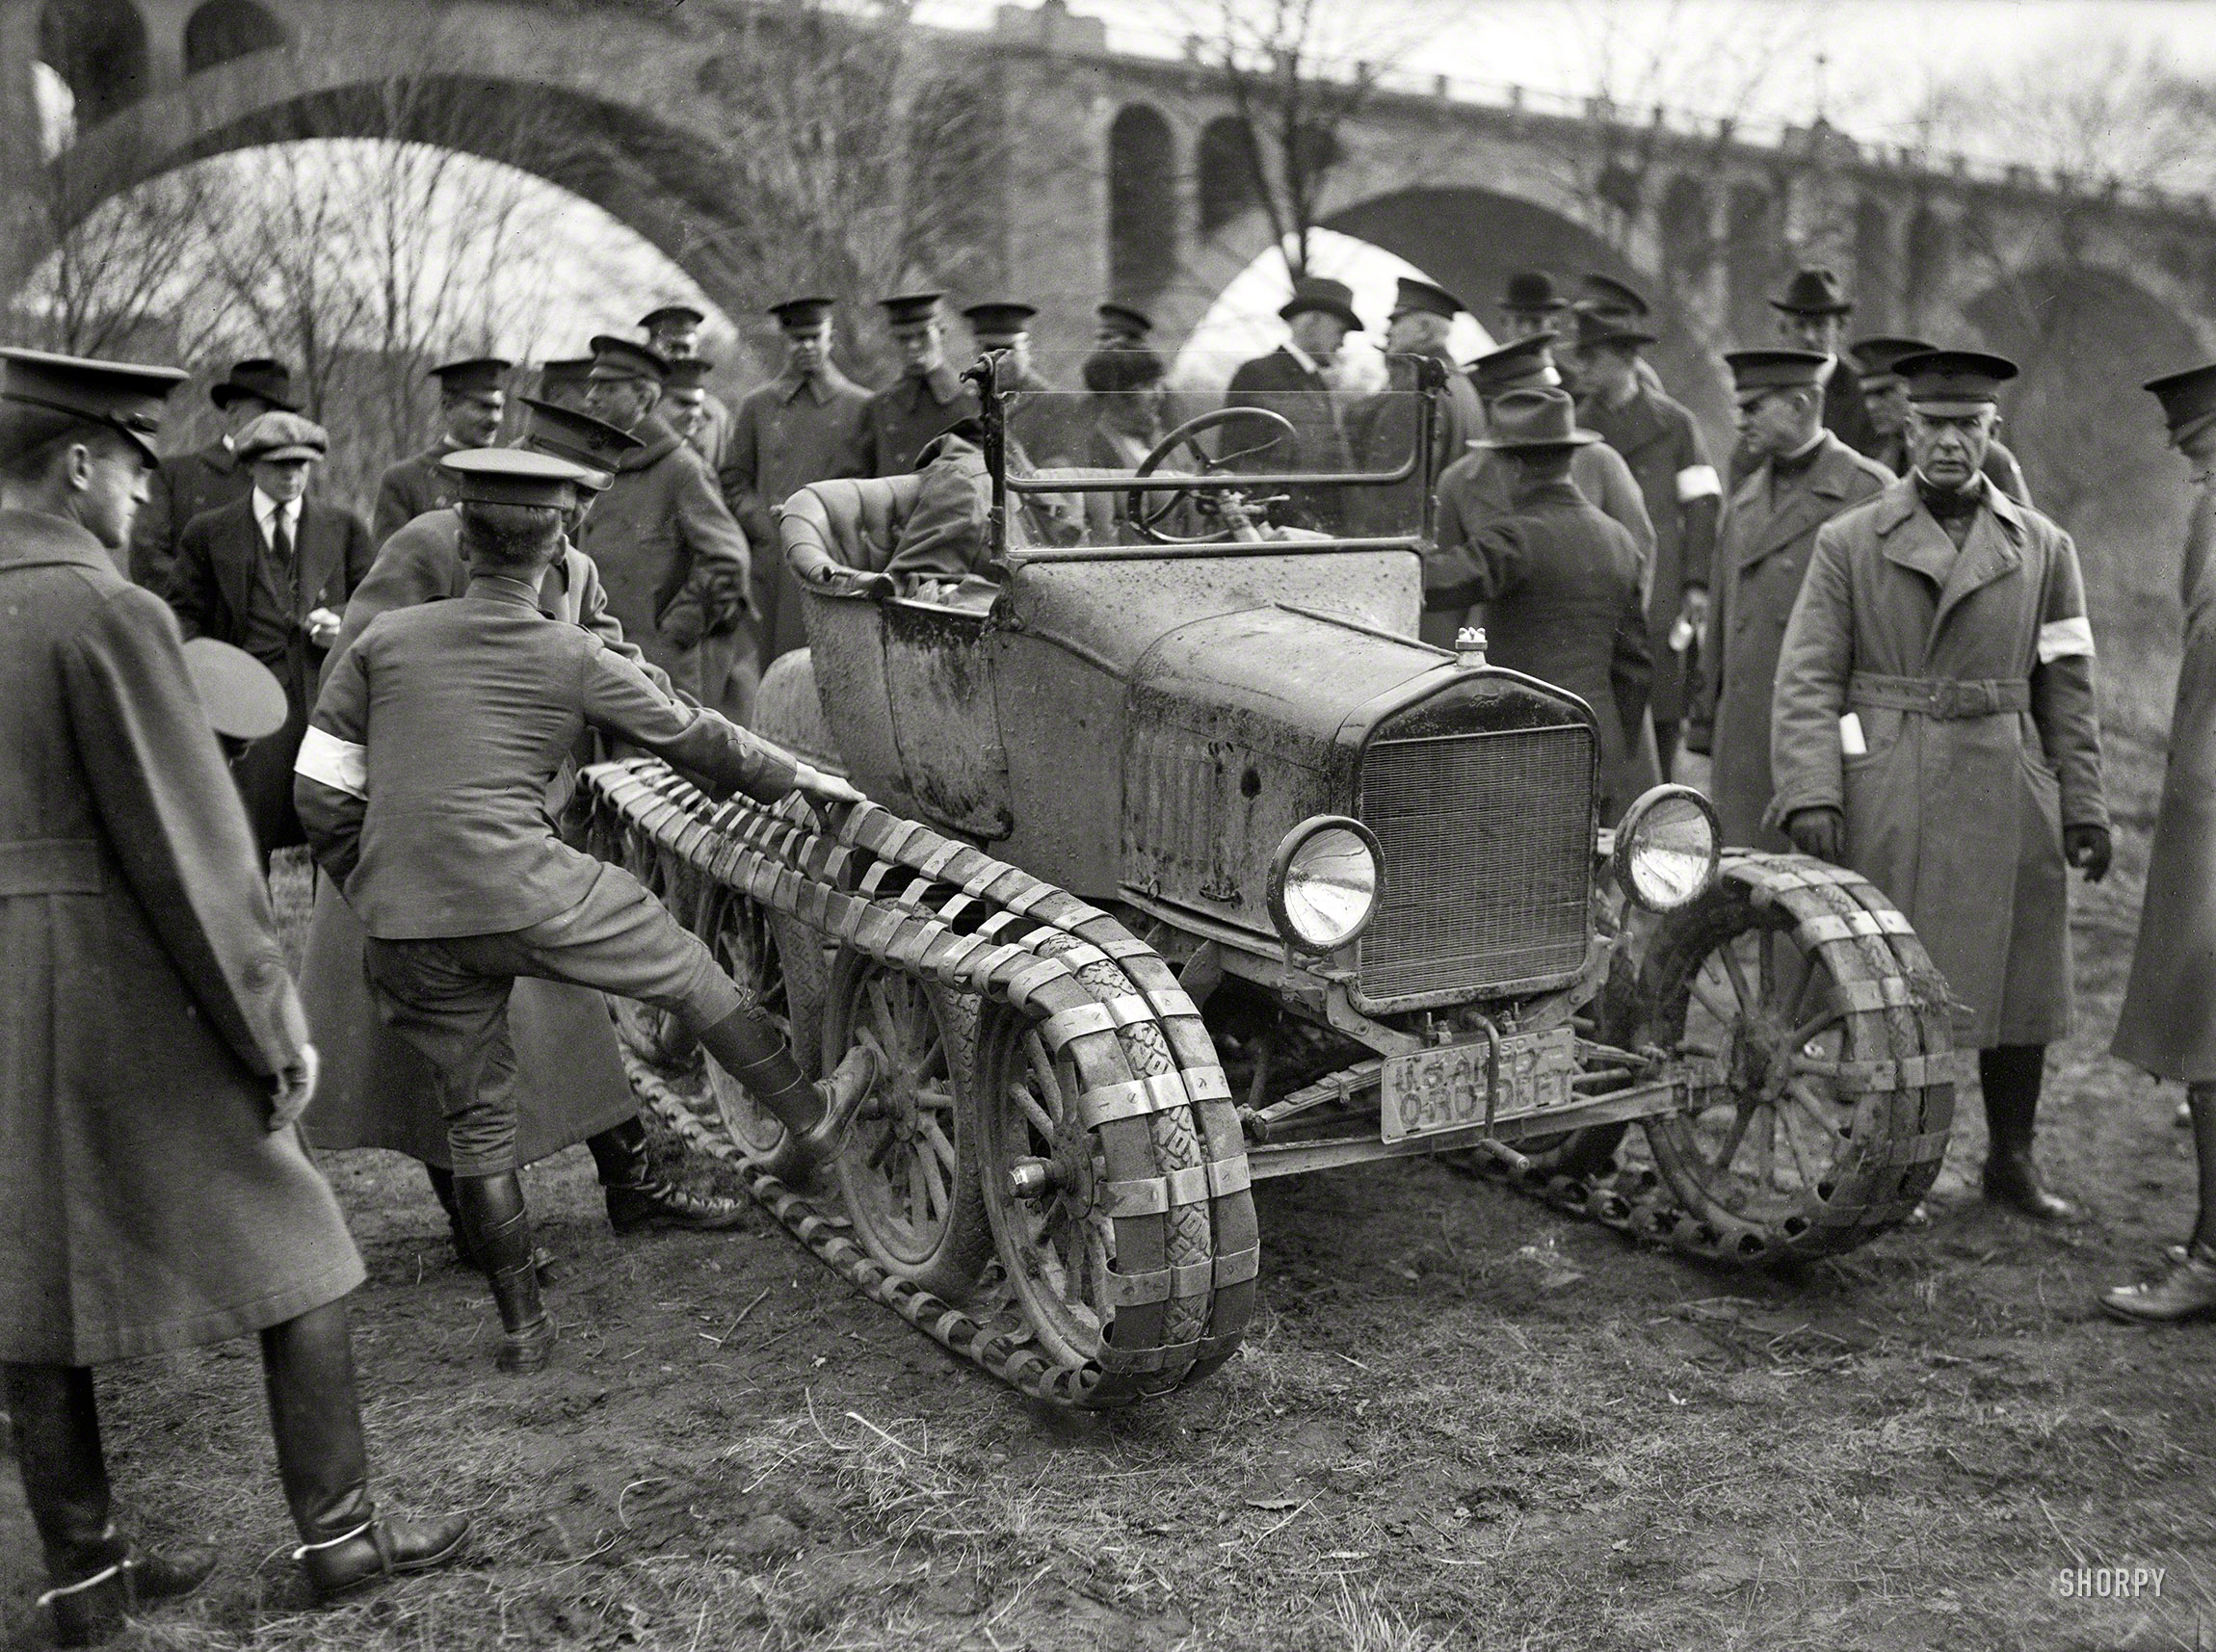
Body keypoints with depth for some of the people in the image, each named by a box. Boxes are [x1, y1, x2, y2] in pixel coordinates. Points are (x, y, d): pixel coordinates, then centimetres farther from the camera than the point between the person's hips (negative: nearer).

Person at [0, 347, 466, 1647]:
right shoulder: (106, 614, -16)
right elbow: (190, 844, -16)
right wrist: (273, 1025, -9)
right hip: (115, 987, -7)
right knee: (291, 1241, 9)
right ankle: (338, 1529, 18)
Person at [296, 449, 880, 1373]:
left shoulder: (384, 641, 8)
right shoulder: (574, 660, 1)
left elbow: (322, 795, 6)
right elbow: (695, 740, 11)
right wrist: (801, 781, 26)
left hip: (406, 937, 4)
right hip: (523, 897, -4)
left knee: (476, 1116, 17)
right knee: (688, 974, 19)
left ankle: (522, 1325, 25)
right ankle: (810, 1117, 33)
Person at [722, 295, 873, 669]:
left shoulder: (862, 407, 9)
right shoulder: (756, 405, 14)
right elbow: (734, 480, 14)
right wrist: (765, 526, -1)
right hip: (773, 564, 2)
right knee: (772, 668, -3)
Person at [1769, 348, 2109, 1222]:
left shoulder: (2043, 548, 10)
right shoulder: (1846, 542, 3)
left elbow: (2067, 689, 11)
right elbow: (1807, 679, -3)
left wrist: (2083, 806, 6)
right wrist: (1810, 793, -14)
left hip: (2007, 802, 3)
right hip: (1880, 802, -2)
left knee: (2015, 977, 9)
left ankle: (2012, 1159, 26)